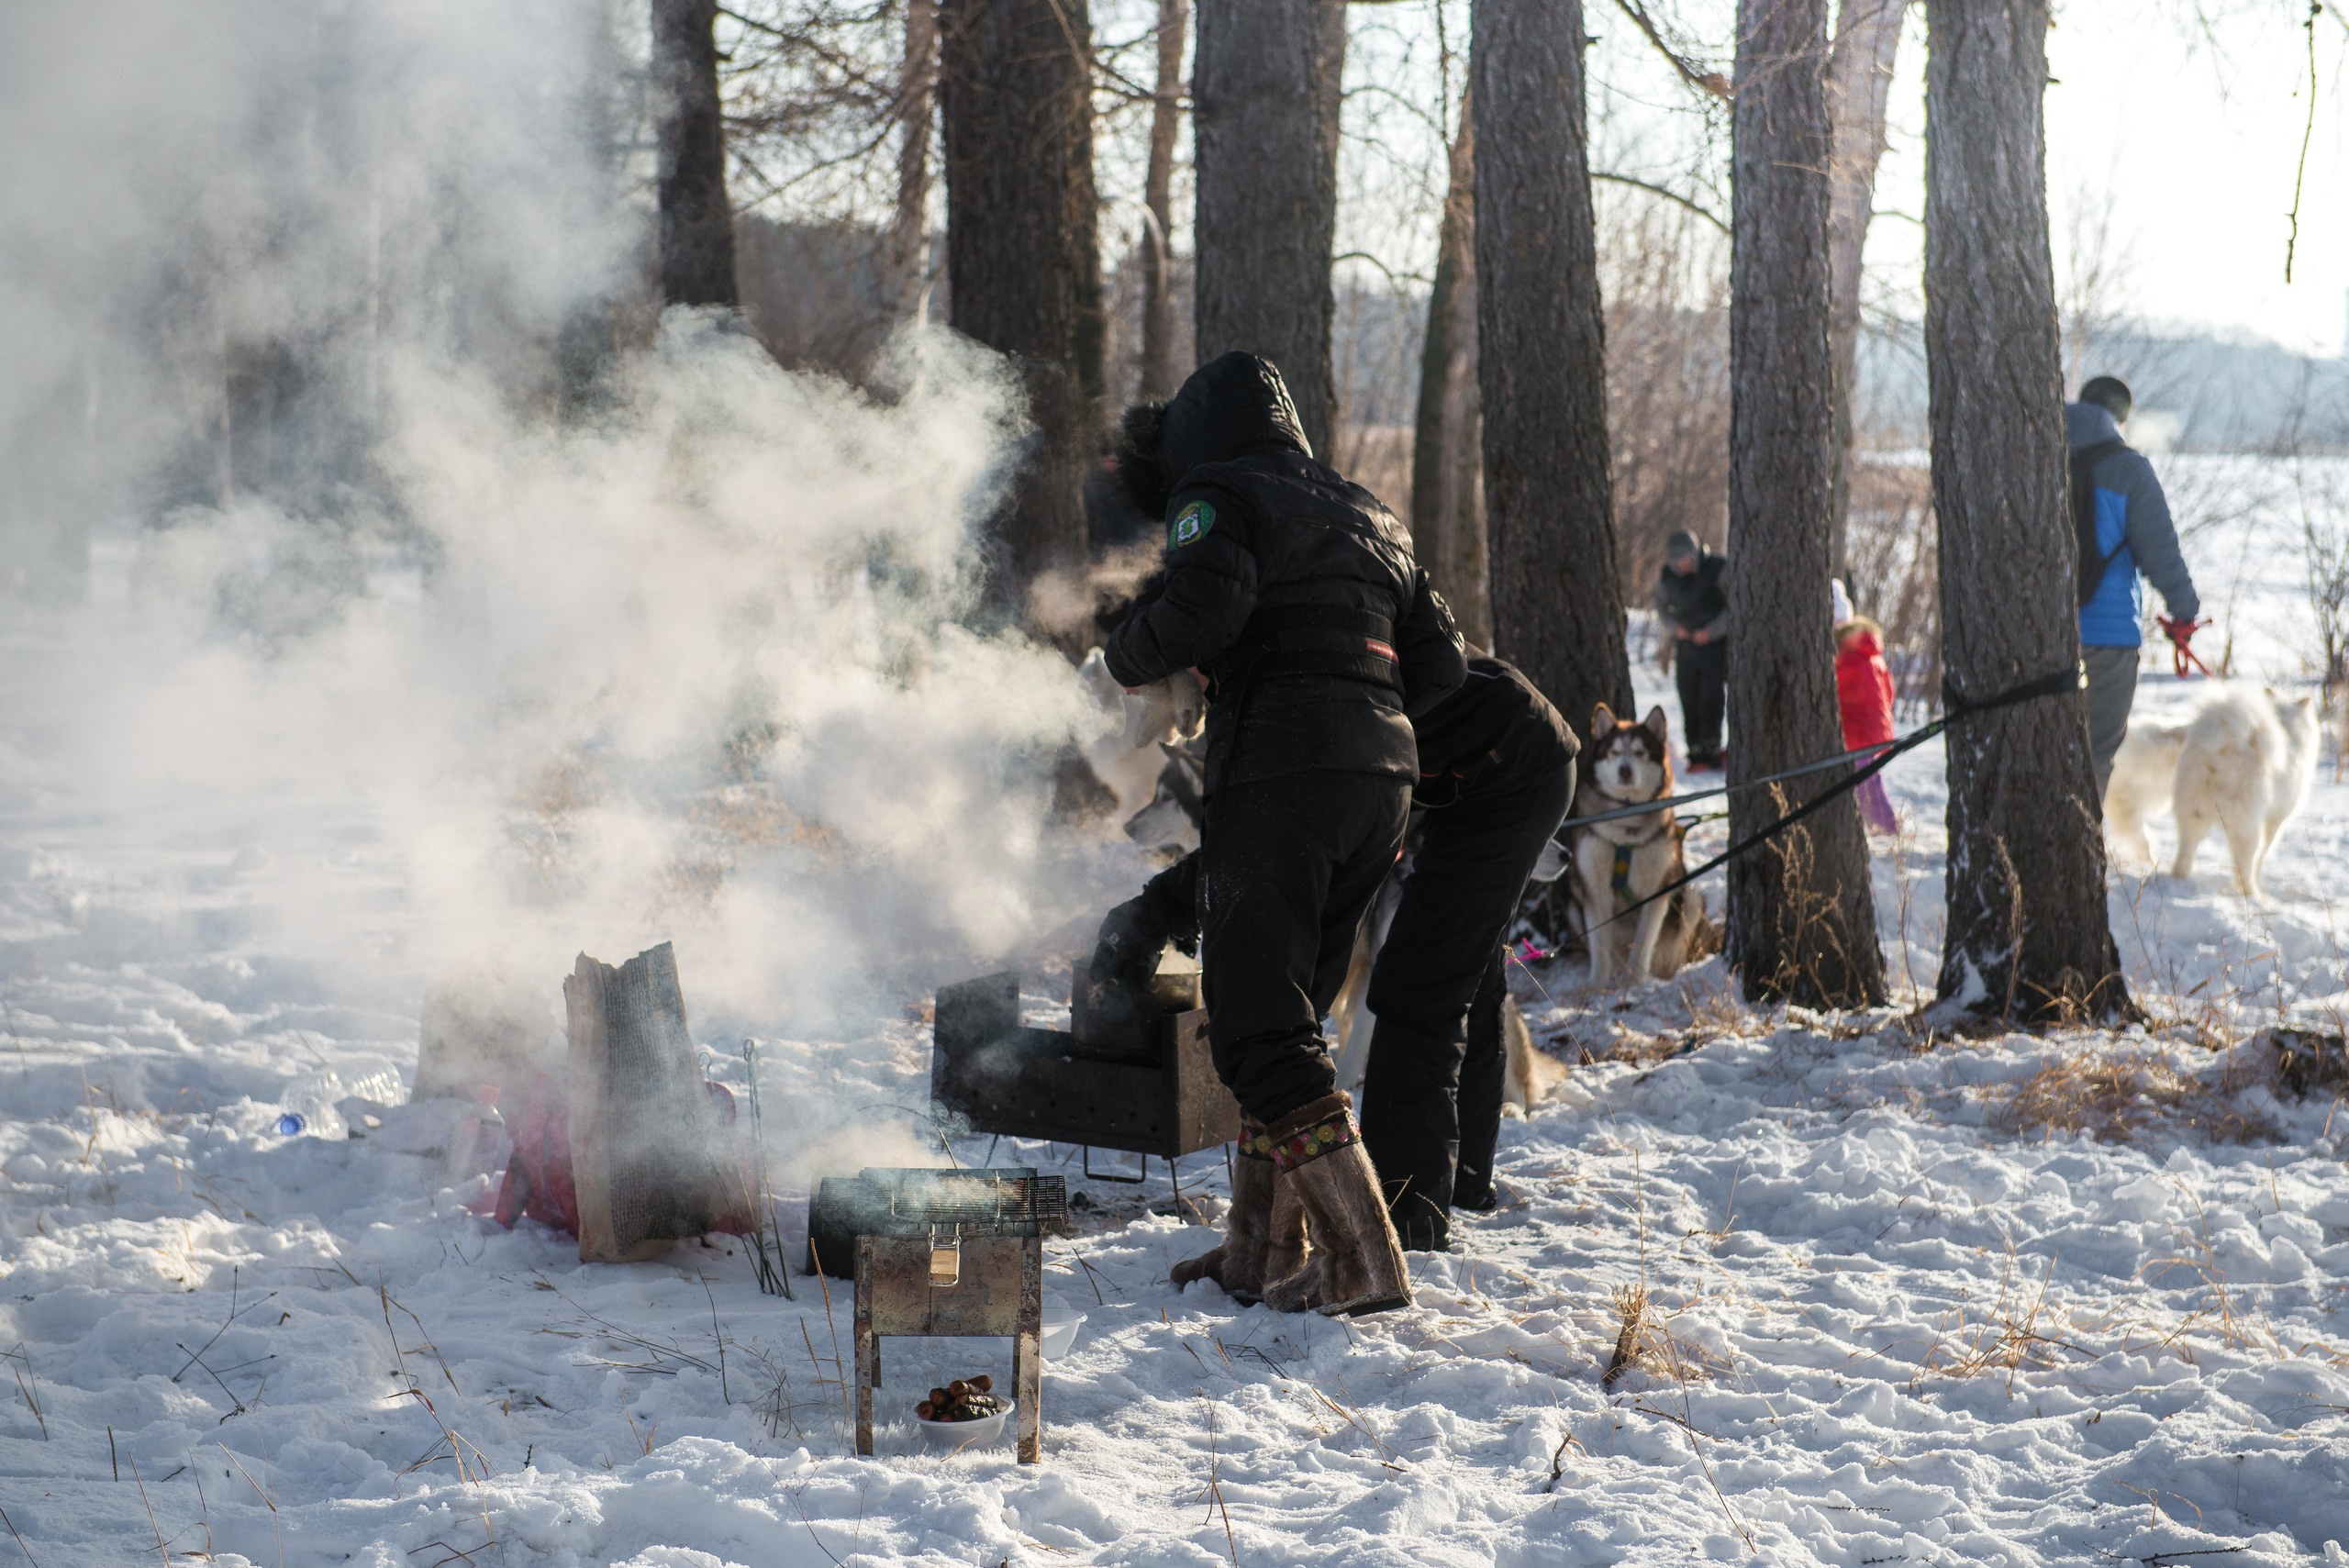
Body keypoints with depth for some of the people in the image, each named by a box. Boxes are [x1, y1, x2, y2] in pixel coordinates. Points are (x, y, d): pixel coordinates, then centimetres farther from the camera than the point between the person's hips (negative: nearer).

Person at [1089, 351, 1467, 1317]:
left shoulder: (1219, 494, 3)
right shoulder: (1371, 518, 25)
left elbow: (1205, 603, -17)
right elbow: (1439, 667, 20)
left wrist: (1127, 657, 1)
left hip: (1277, 774, -8)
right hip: (1384, 780, 8)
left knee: (1257, 1032, -6)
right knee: (1284, 1019, 18)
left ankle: (1363, 1263, -13)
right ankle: (1259, 1247, 21)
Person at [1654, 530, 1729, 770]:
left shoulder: (1719, 568, -12)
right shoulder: (1667, 575, 0)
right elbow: (1661, 606, 16)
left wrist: (1711, 631, -15)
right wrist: (1676, 625, -3)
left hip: (1715, 641, -4)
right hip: (1685, 643, 4)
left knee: (1711, 698, -10)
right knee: (1689, 699, 2)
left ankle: (1710, 752, -9)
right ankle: (1695, 752, 7)